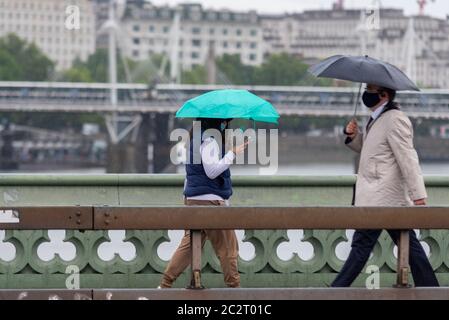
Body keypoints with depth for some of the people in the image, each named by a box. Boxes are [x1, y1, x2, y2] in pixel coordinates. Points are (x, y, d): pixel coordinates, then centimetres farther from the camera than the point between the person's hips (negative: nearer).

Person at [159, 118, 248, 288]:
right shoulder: (209, 141, -14)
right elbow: (212, 170, -21)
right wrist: (232, 153, -16)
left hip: (193, 199, 10)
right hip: (209, 200, -10)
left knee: (189, 244, 10)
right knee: (227, 247, -1)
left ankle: (166, 283, 7)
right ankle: (233, 285, 2)